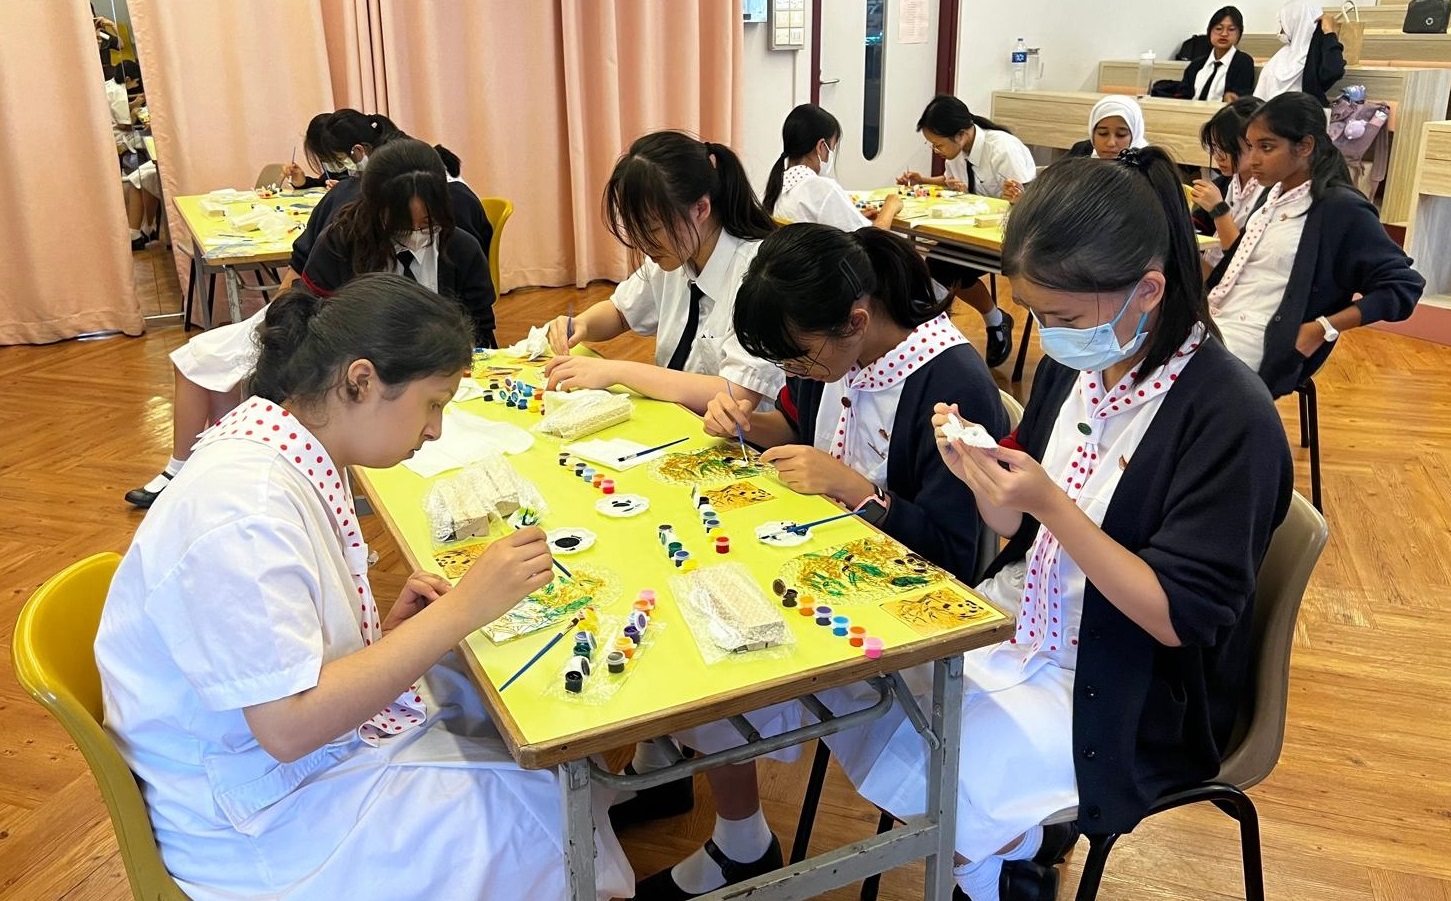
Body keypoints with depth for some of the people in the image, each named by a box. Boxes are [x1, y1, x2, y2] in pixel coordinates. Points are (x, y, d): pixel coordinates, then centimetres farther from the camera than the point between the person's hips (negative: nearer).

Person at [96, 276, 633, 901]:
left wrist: (386, 629, -5)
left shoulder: (282, 455, 0)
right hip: (257, 818, -9)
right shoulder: (246, 509, -29)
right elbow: (288, 727, -31)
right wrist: (462, 608, -29)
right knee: (550, 799, -8)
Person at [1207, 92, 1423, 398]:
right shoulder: (1274, 194, 13)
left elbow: (1404, 286, -11)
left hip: (1250, 340, -8)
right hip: (1211, 319, 8)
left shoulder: (1340, 209, -10)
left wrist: (1323, 329, -17)